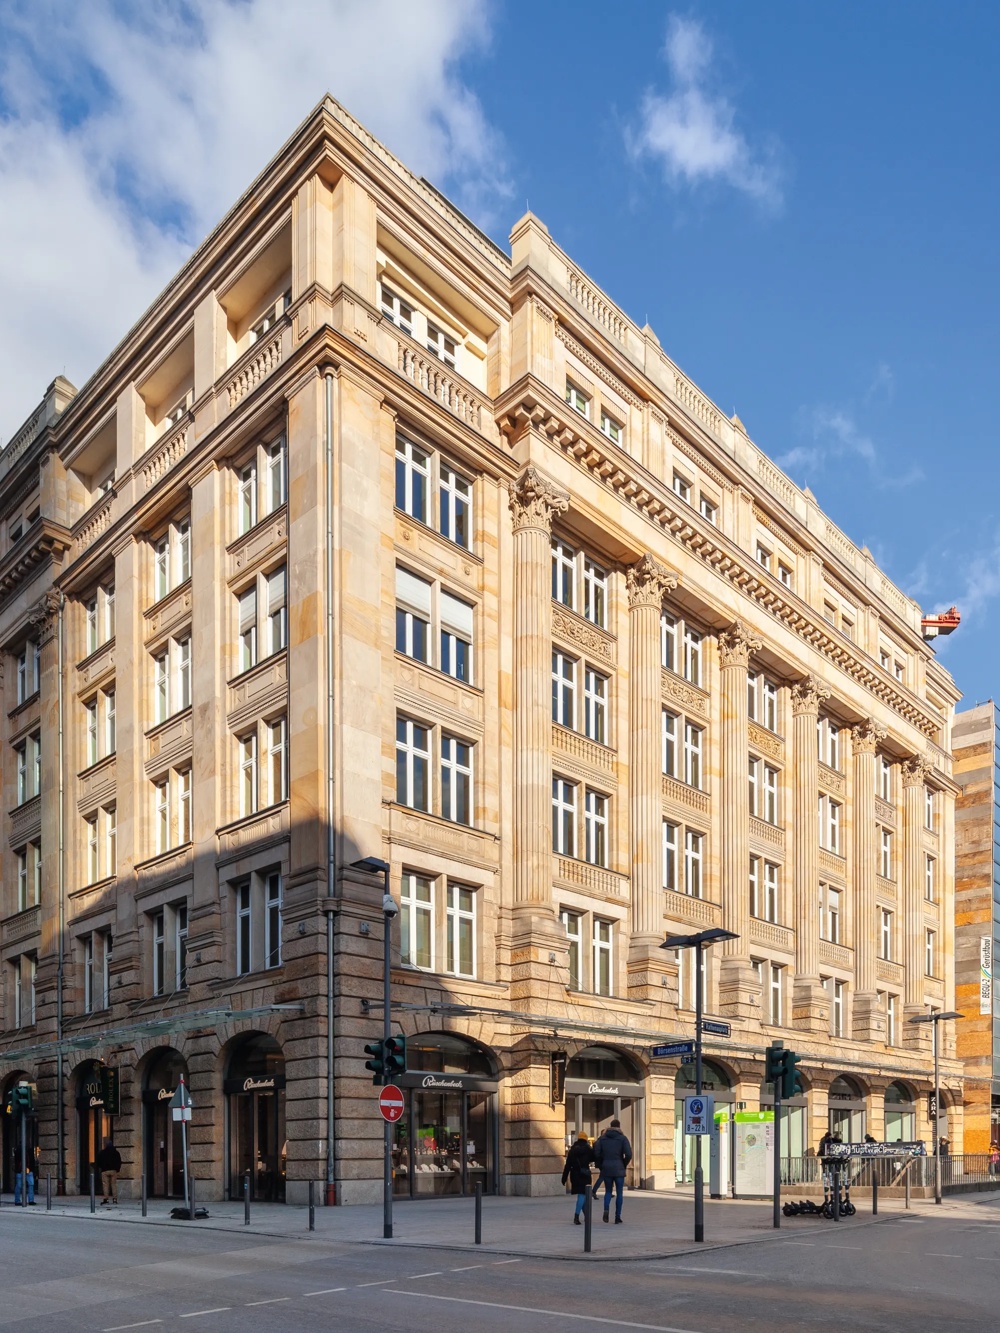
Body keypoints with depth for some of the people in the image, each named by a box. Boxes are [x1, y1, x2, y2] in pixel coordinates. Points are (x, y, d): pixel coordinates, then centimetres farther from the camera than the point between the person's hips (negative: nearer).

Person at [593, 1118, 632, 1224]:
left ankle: (606, 1209, -10)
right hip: (619, 1169, -2)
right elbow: (628, 1154, -12)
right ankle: (617, 1217, 8)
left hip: (606, 1168, 2)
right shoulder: (622, 1138, -2)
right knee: (619, 1193, 9)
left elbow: (596, 1153, -4)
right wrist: (624, 1165, 4)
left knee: (608, 1191, 15)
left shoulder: (602, 1138, 5)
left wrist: (601, 1166, 7)